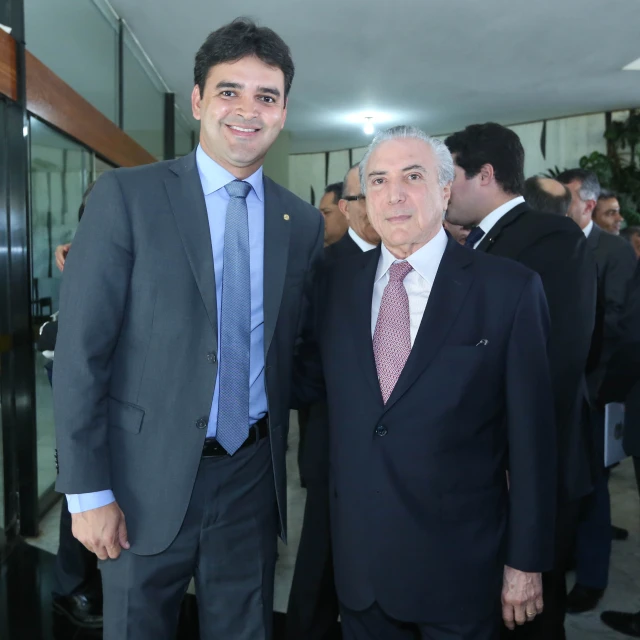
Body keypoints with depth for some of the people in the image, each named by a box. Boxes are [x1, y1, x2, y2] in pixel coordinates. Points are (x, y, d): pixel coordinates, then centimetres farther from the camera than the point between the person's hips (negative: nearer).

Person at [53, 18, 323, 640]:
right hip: (149, 479, -3)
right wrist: (88, 493, -10)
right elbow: (80, 352, -10)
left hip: (253, 476, 3)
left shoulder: (303, 222, 3)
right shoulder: (125, 196, -8)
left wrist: (275, 458, 4)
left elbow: (291, 351, 9)